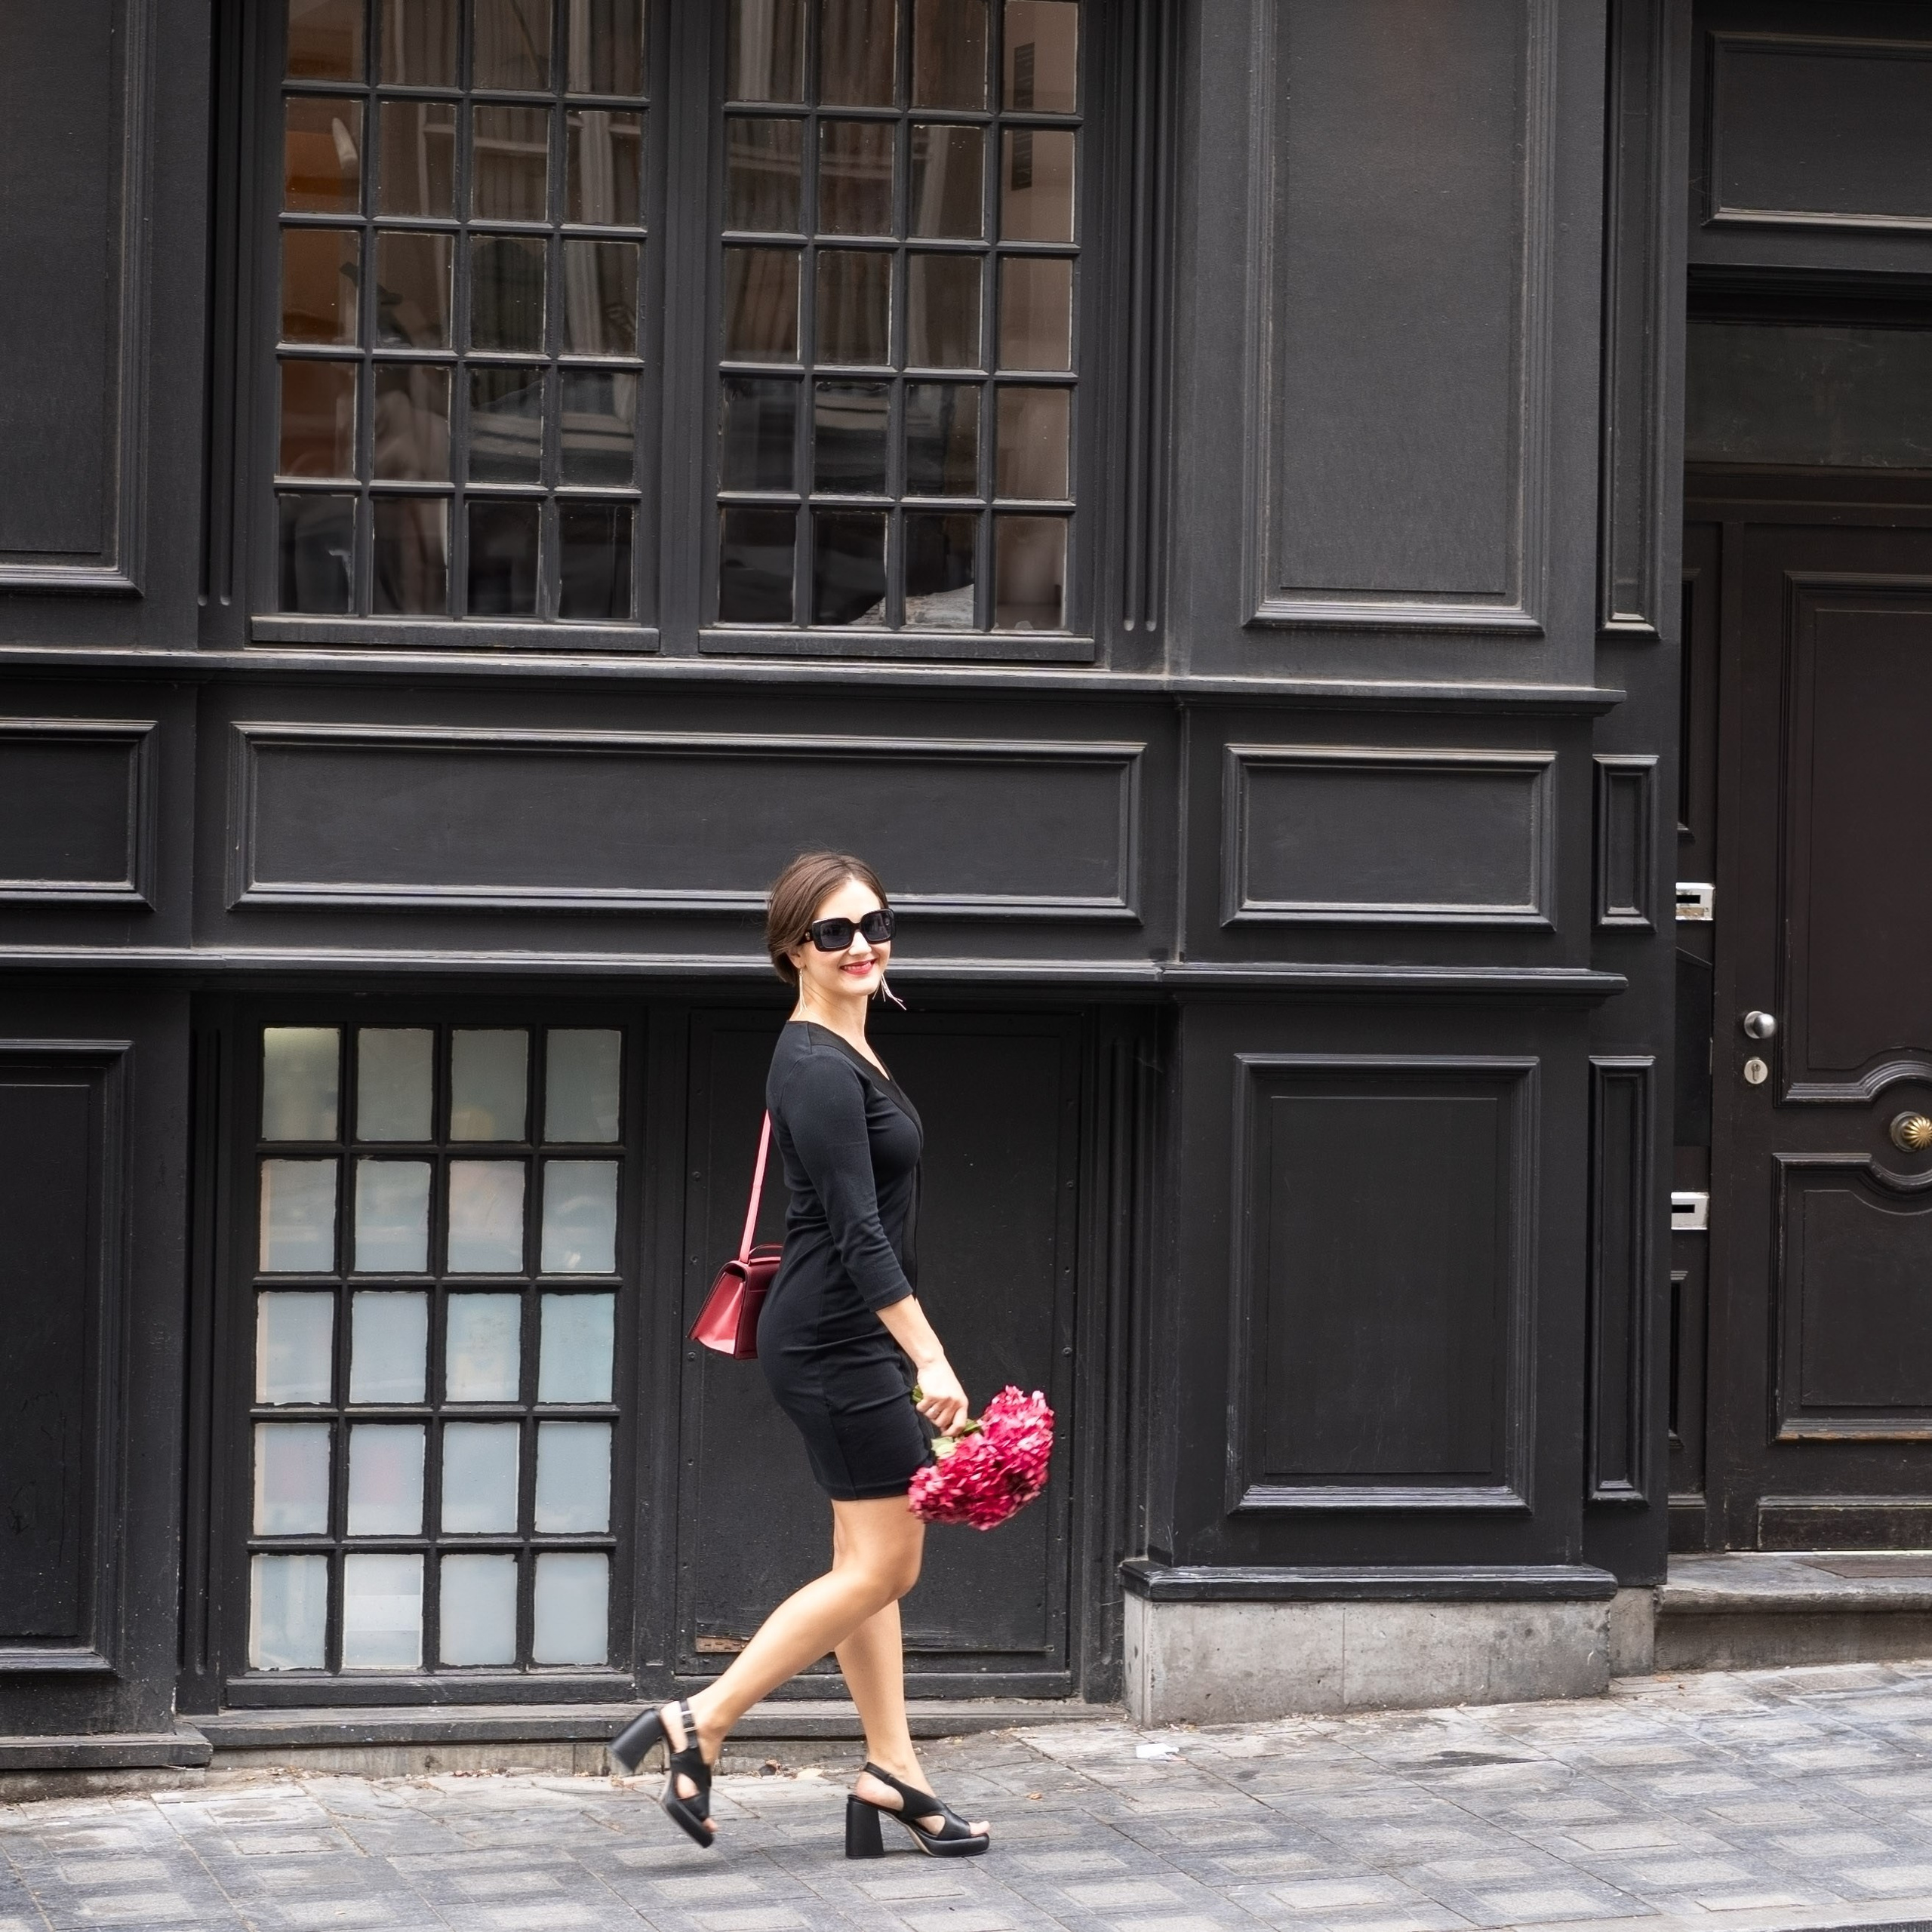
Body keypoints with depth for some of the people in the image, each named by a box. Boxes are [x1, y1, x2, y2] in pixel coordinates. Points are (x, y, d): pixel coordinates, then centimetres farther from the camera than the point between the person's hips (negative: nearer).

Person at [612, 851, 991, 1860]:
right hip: (837, 1346, -10)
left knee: (872, 1564, 11)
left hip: (847, 1342, 10)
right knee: (880, 1565, -6)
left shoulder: (843, 1052, 13)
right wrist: (929, 1359, -27)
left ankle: (890, 1774, 16)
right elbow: (857, 1232, -23)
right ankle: (698, 1725, -4)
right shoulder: (819, 1069, -18)